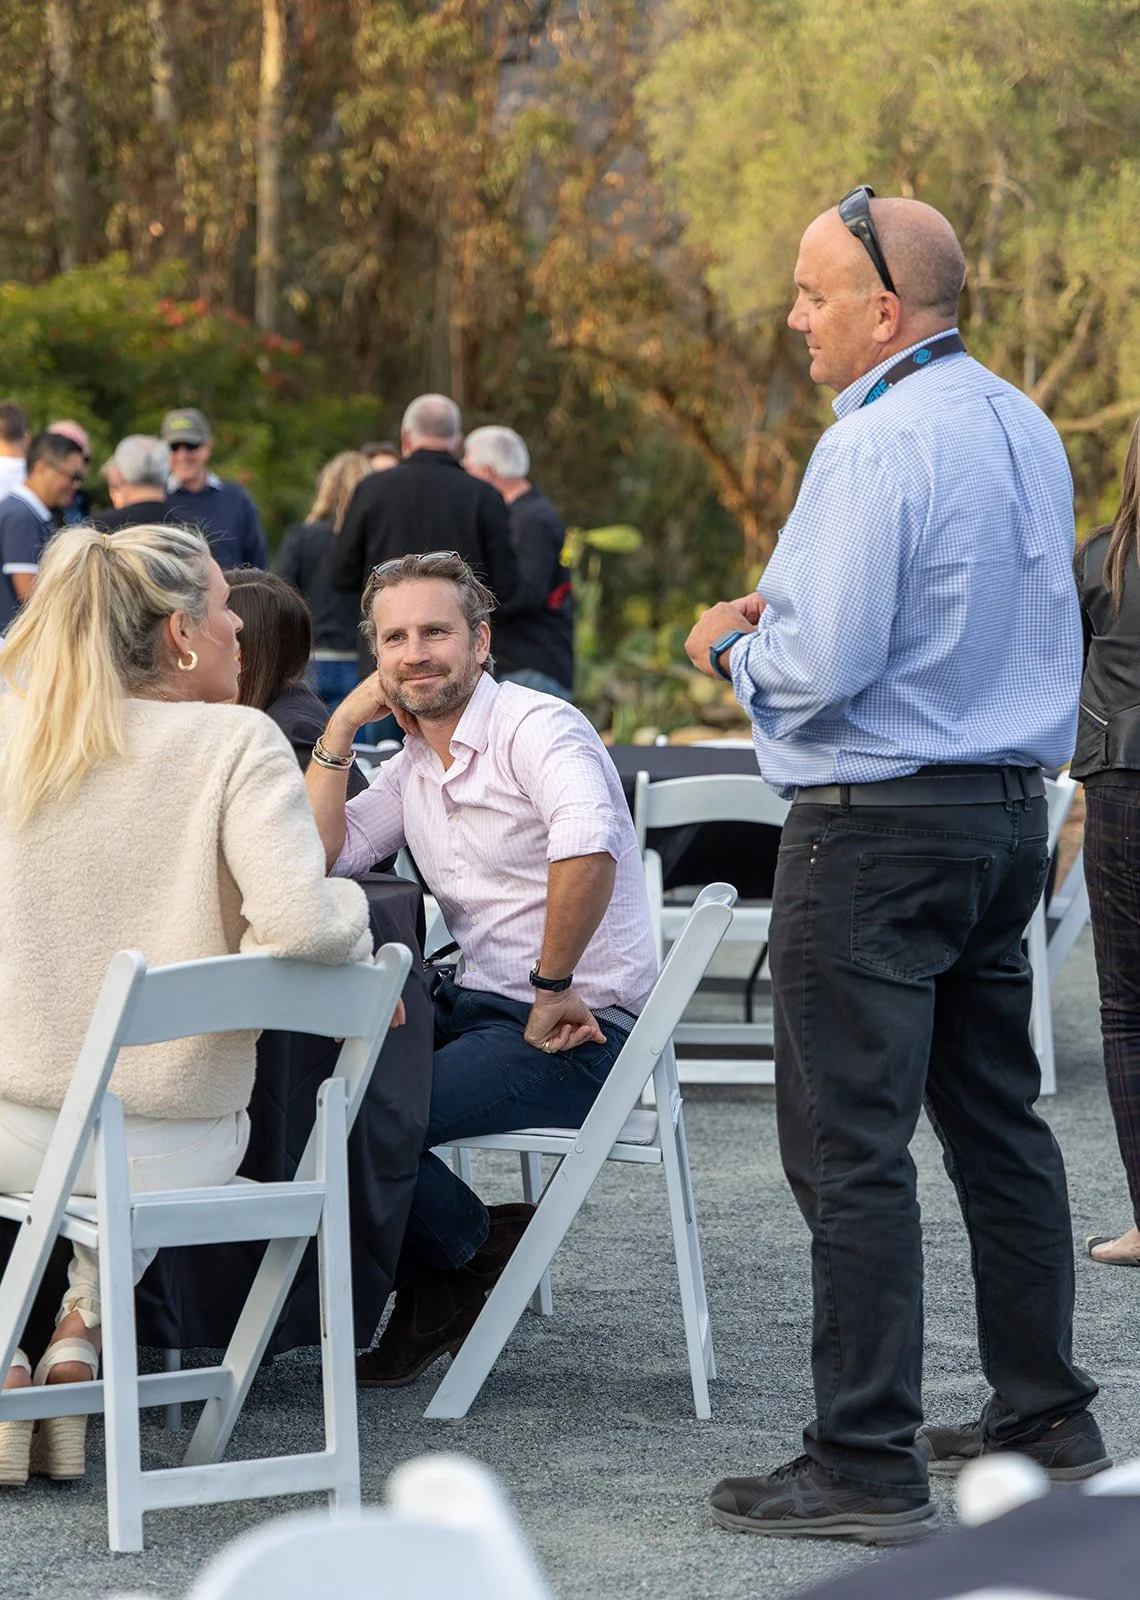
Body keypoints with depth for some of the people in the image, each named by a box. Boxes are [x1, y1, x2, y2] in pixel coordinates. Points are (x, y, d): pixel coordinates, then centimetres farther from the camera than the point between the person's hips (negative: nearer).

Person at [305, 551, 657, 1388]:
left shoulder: (536, 726, -13)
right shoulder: (412, 767, 15)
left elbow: (589, 848, -32)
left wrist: (552, 988, -25)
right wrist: (340, 729, 4)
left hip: (577, 1029, -9)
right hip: (475, 1003, 9)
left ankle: (474, 1249, 8)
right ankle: (430, 1283, 12)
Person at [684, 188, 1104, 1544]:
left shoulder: (874, 445, -18)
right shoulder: (1023, 427, 12)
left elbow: (821, 668, -22)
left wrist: (734, 642, -1)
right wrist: (791, 609, 17)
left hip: (877, 828, -9)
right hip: (1011, 809, 9)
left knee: (850, 1149, -5)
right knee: (998, 1121, 16)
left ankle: (866, 1467, -4)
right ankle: (1043, 1417, 24)